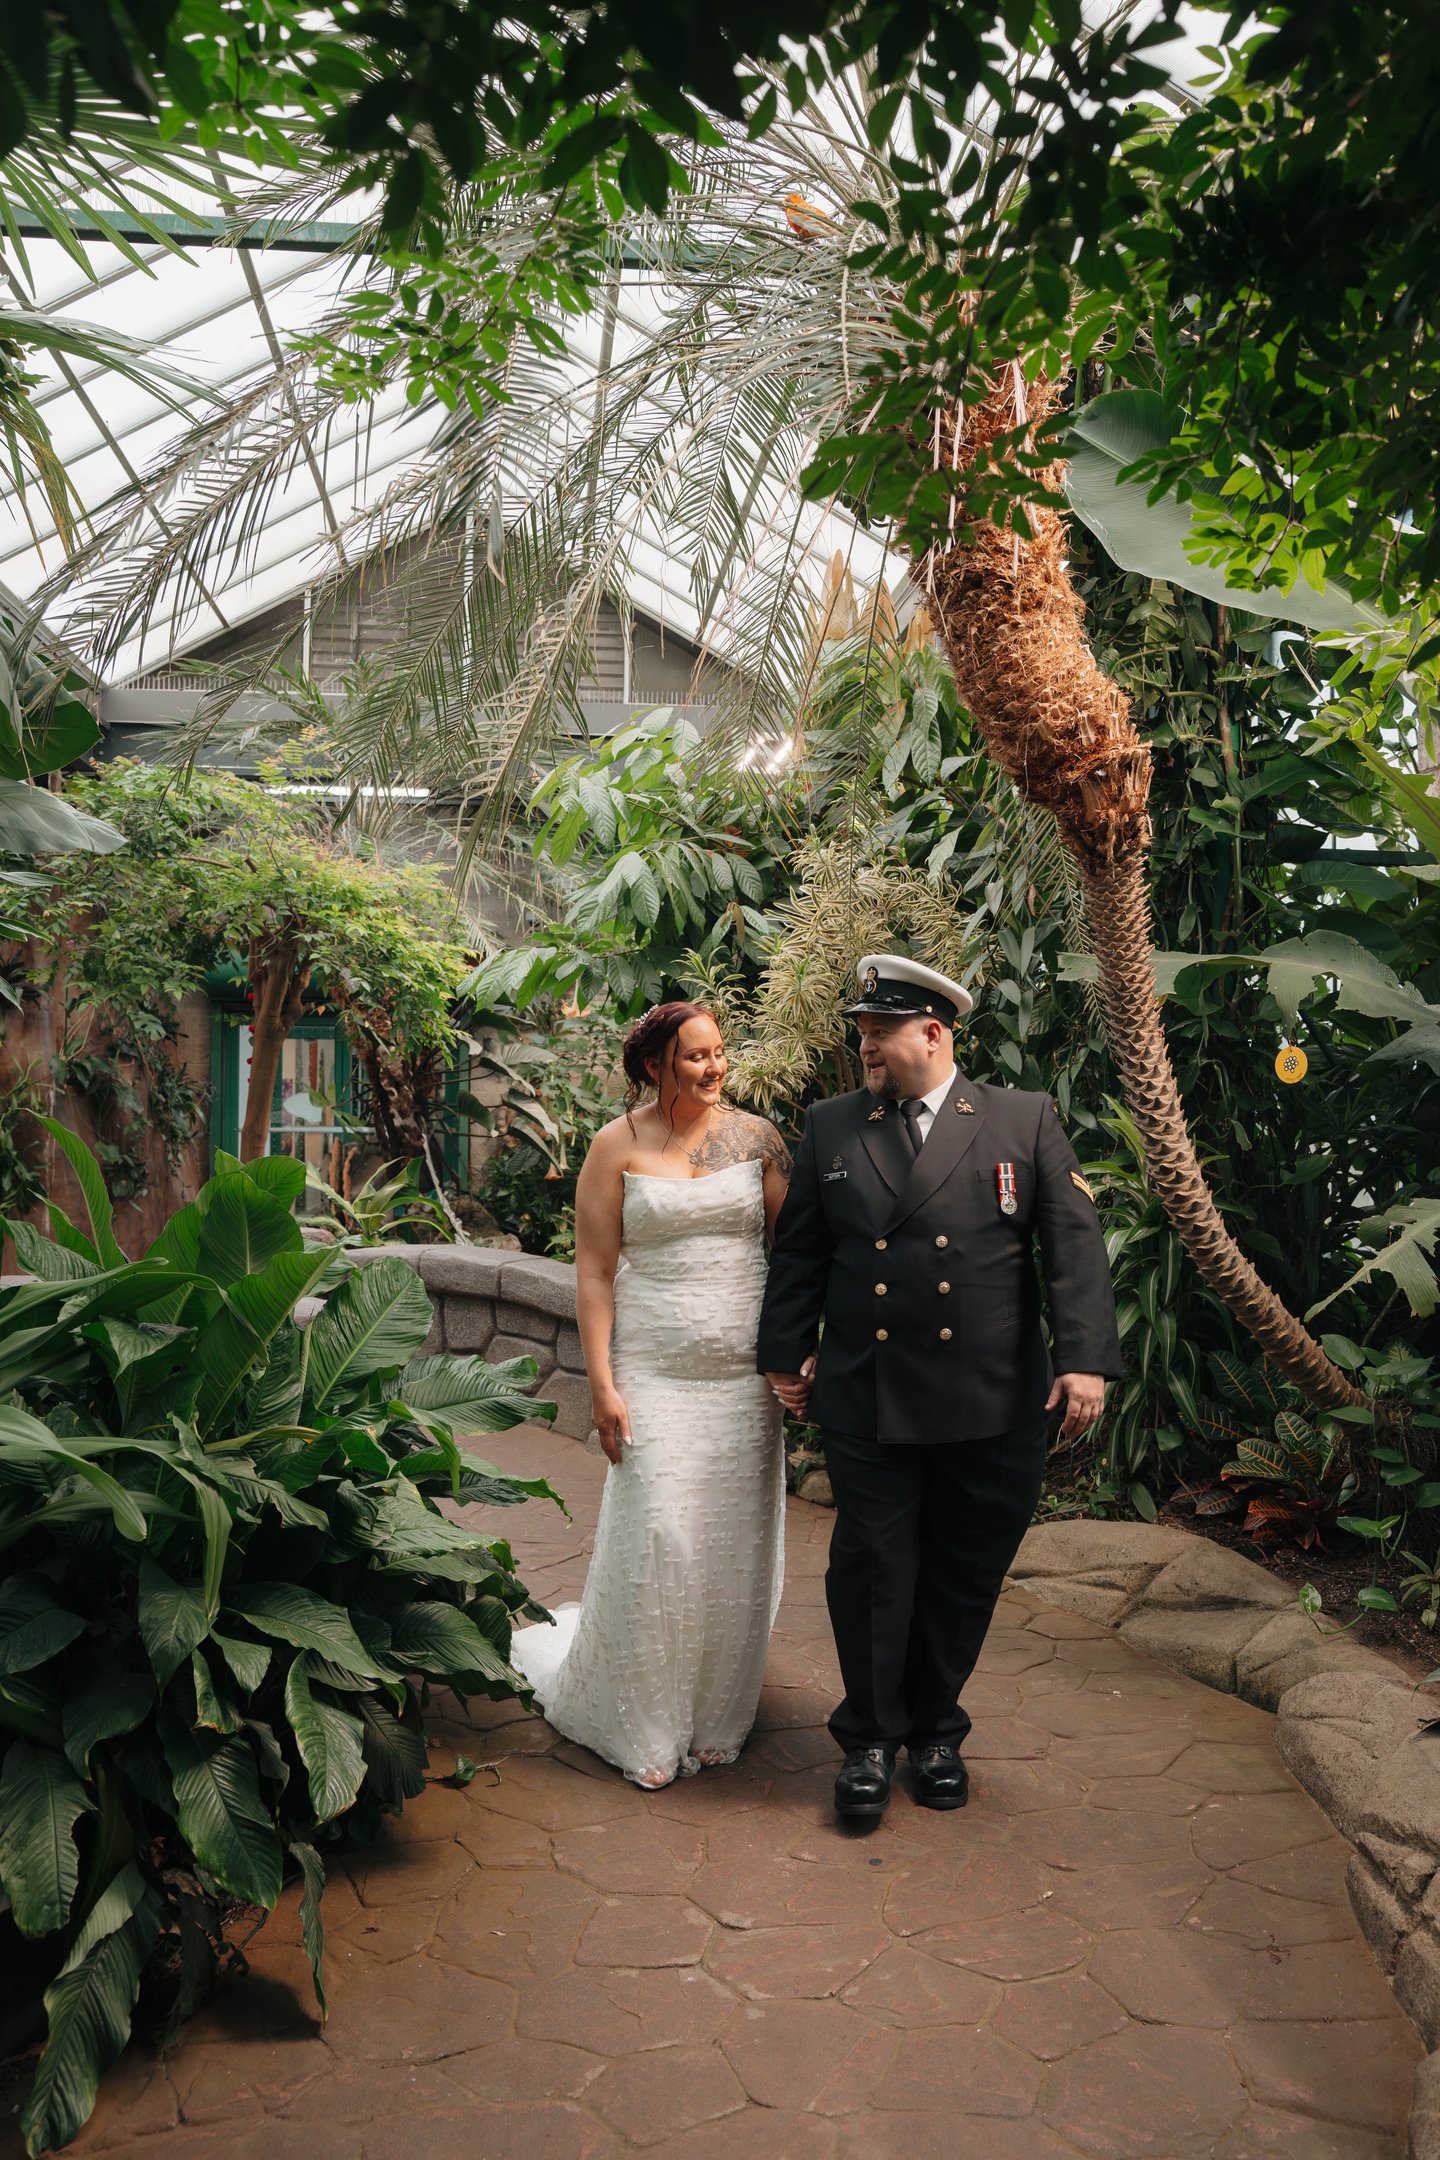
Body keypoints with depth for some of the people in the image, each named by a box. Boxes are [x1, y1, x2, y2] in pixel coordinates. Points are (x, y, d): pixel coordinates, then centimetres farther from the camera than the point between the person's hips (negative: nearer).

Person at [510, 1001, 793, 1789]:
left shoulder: (756, 1137, 3)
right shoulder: (618, 1146, -1)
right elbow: (595, 1270, -2)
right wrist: (601, 1383, -8)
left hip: (744, 1374, 2)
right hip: (654, 1374, -2)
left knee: (734, 1546, 8)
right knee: (655, 1540, -4)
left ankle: (713, 1717, 28)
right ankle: (640, 1726, 18)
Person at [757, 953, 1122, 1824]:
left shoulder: (1027, 1121, 2)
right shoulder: (831, 1128, 7)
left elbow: (1075, 1243, -2)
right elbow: (799, 1253, 11)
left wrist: (1085, 1358, -10)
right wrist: (785, 1354, 9)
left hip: (994, 1409, 0)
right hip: (865, 1402, 1)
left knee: (963, 1579, 12)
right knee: (872, 1573, 7)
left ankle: (935, 1728, 33)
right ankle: (871, 1739, 26)